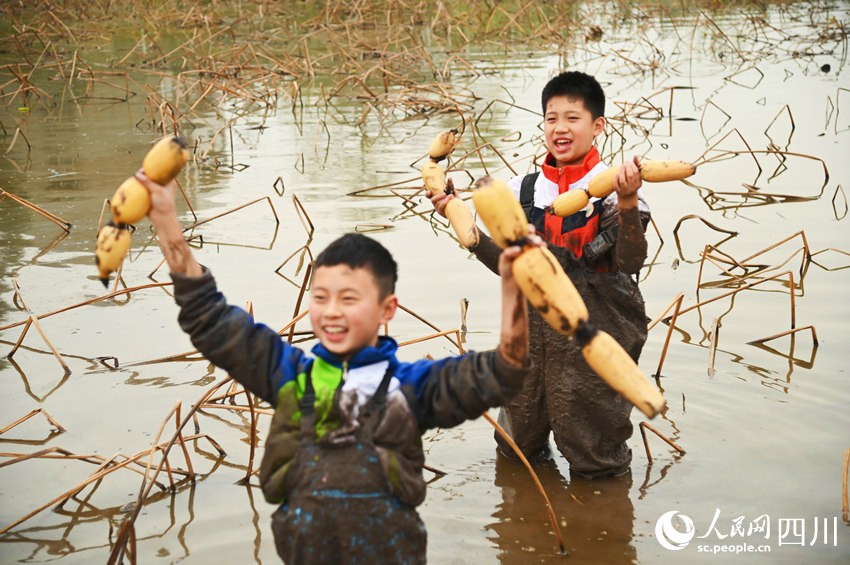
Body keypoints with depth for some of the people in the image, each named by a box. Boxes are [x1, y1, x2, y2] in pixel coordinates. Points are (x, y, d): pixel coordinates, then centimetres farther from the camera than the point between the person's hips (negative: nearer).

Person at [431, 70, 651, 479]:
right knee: (516, 448, 18)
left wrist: (627, 204, -31)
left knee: (593, 460, 8)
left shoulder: (612, 189, -8)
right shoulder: (522, 190, 6)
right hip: (531, 330, 4)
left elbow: (630, 262, -17)